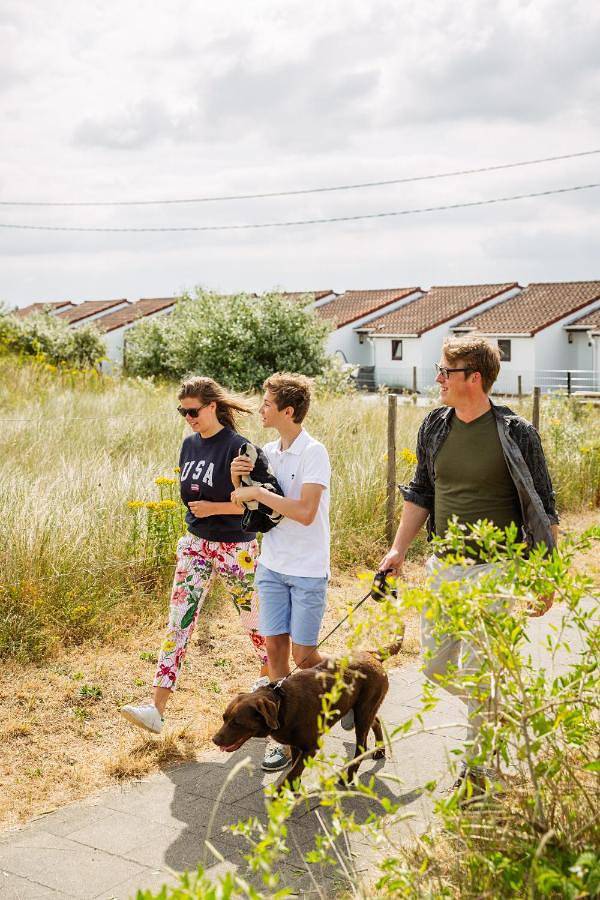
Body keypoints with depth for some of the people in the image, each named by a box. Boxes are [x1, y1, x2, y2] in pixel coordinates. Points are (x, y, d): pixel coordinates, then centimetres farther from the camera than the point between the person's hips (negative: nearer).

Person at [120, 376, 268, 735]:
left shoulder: (237, 447, -16)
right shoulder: (190, 444, 5)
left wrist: (213, 507, -20)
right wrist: (194, 523, 6)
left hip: (236, 547, -6)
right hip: (196, 543, 6)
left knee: (252, 617, 12)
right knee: (179, 622, -1)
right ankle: (157, 709, -4)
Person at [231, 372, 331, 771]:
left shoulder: (314, 452, -14)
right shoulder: (268, 452, 8)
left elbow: (305, 512, -24)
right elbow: (245, 507, 15)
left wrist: (259, 492, -19)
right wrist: (238, 481, -5)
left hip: (308, 570, -6)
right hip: (271, 565, 6)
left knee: (303, 655, 0)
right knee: (275, 648, 5)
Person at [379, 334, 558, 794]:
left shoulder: (517, 433, -10)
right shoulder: (434, 427, 4)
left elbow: (543, 509, -4)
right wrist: (398, 550, 7)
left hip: (493, 571, -6)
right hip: (442, 567, 6)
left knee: (479, 673, -3)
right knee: (436, 665, 13)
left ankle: (477, 767, 17)